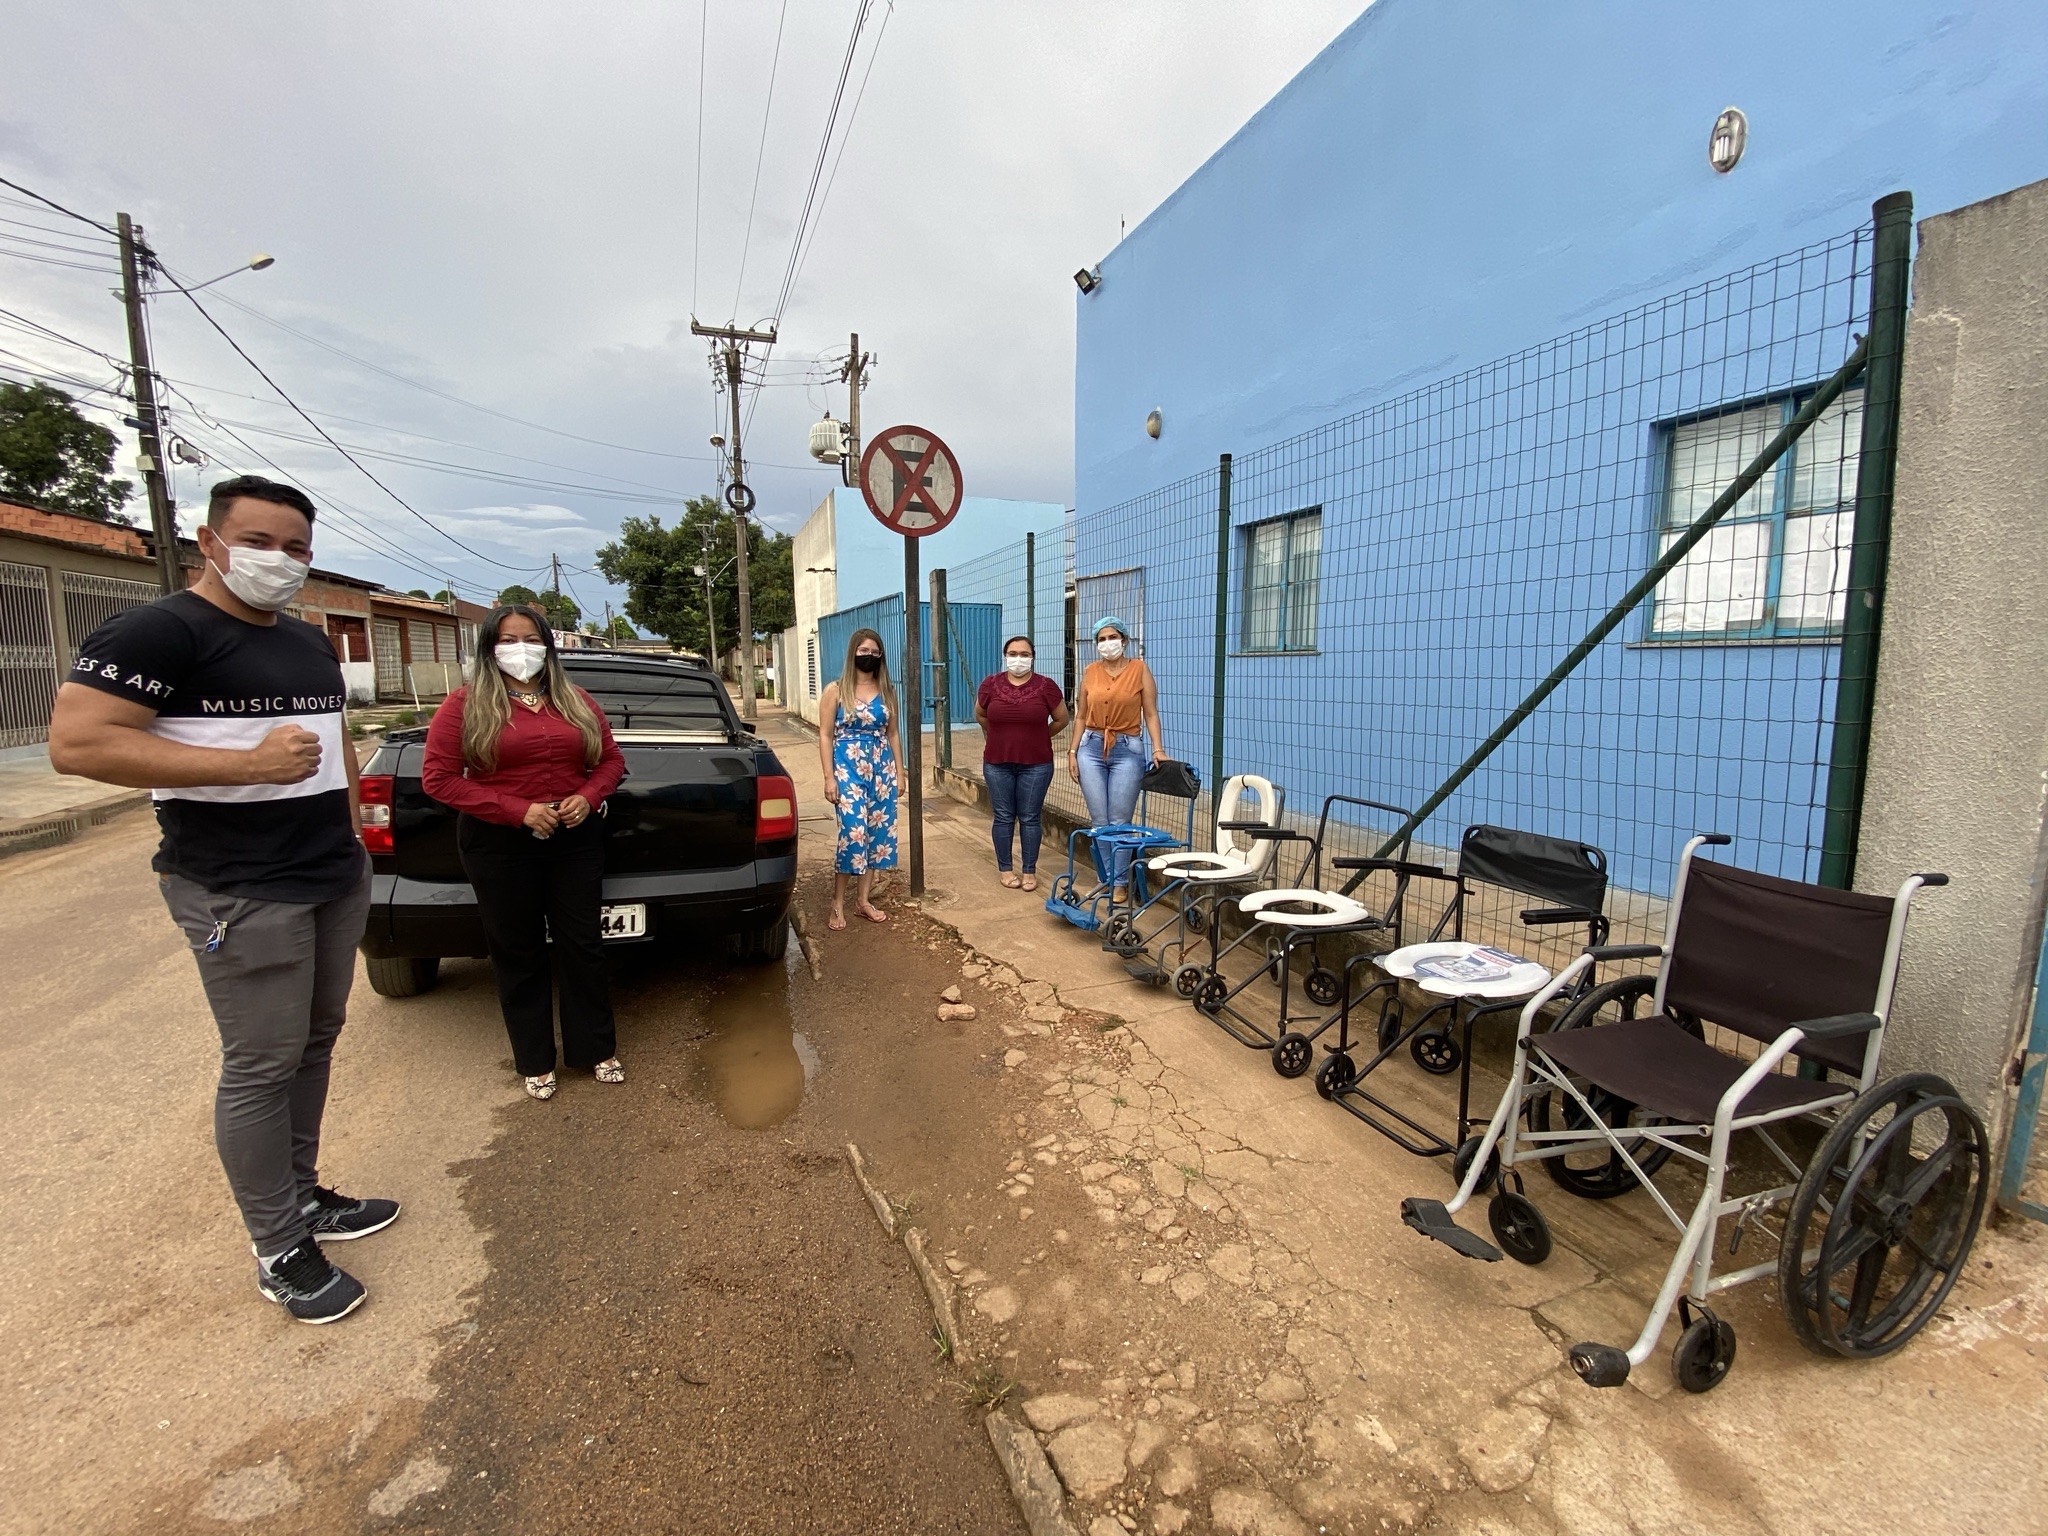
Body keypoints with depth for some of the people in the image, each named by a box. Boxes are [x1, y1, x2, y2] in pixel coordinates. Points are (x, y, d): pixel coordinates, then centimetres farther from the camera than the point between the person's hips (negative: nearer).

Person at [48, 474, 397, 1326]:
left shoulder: (311, 643, 15)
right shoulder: (156, 632, -10)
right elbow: (75, 743, -18)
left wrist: (354, 833, 16)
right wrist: (248, 762, -24)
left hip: (337, 877, 8)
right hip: (242, 892, -8)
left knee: (316, 1043, 15)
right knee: (263, 1065, 0)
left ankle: (302, 1194, 31)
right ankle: (279, 1251, 15)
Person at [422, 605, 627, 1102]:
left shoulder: (577, 701, 8)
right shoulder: (466, 704, -2)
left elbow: (611, 759, 12)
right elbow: (439, 777, -8)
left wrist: (587, 797, -8)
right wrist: (518, 810, -16)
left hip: (575, 840, 2)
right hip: (501, 846, -2)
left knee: (583, 946, 8)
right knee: (519, 954, 10)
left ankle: (596, 1048, 24)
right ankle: (535, 1061, 25)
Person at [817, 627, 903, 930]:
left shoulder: (887, 690, 9)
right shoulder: (835, 690, -2)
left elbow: (892, 733, 13)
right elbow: (825, 735, -4)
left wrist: (899, 770, 9)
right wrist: (829, 777, -10)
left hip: (881, 767, 5)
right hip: (848, 767, -4)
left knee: (878, 831, 5)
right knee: (853, 832, -12)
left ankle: (863, 899, 18)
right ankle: (838, 903, 3)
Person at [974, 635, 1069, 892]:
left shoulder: (1046, 686, -6)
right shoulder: (990, 684, -1)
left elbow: (1061, 719, 6)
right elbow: (980, 714, 16)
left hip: (1035, 765, -1)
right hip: (997, 764, 1)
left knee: (1030, 818, 6)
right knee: (1003, 817, 8)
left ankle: (1030, 871, 17)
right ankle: (1005, 869, 21)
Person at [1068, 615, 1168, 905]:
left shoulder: (1139, 669, -1)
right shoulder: (1091, 672, 6)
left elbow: (1151, 713, -2)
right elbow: (1081, 716, 11)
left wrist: (1158, 748, -12)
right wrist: (1073, 751, 5)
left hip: (1127, 750, -3)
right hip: (1092, 749, 3)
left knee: (1120, 822, 0)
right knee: (1099, 821, 5)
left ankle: (1120, 883, 12)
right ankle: (1107, 879, 18)